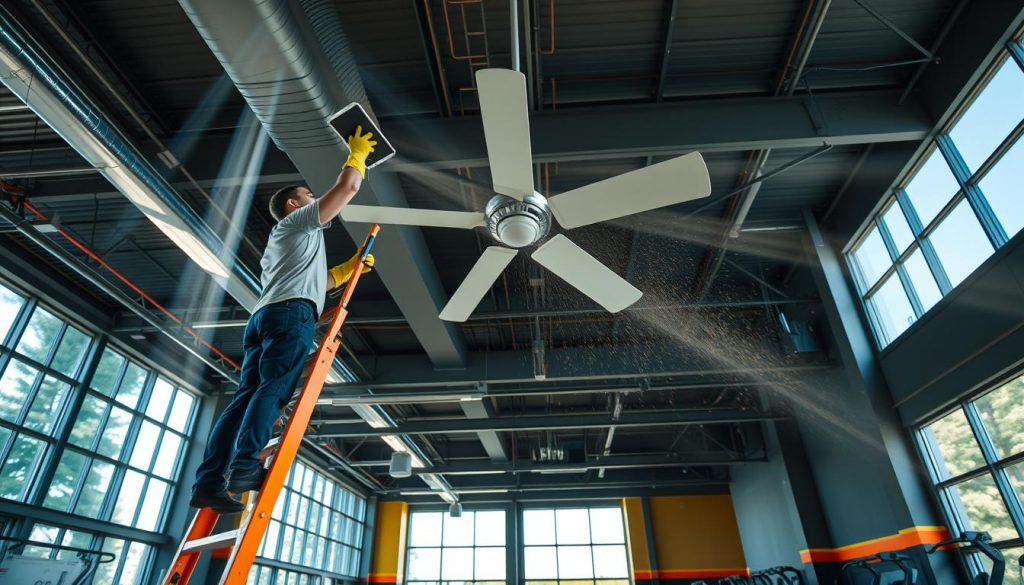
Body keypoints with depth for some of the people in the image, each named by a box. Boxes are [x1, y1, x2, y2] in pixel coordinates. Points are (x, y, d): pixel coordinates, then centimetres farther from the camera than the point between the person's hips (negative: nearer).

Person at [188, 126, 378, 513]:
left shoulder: (278, 243, 39)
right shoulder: (300, 220, 16)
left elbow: (314, 283, 43)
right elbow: (347, 188, 11)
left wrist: (350, 268, 44)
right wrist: (358, 154, 27)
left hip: (264, 316, 8)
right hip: (291, 313, -8)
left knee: (246, 396, -3)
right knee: (274, 389, -20)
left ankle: (209, 481, -10)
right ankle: (244, 465, -31)